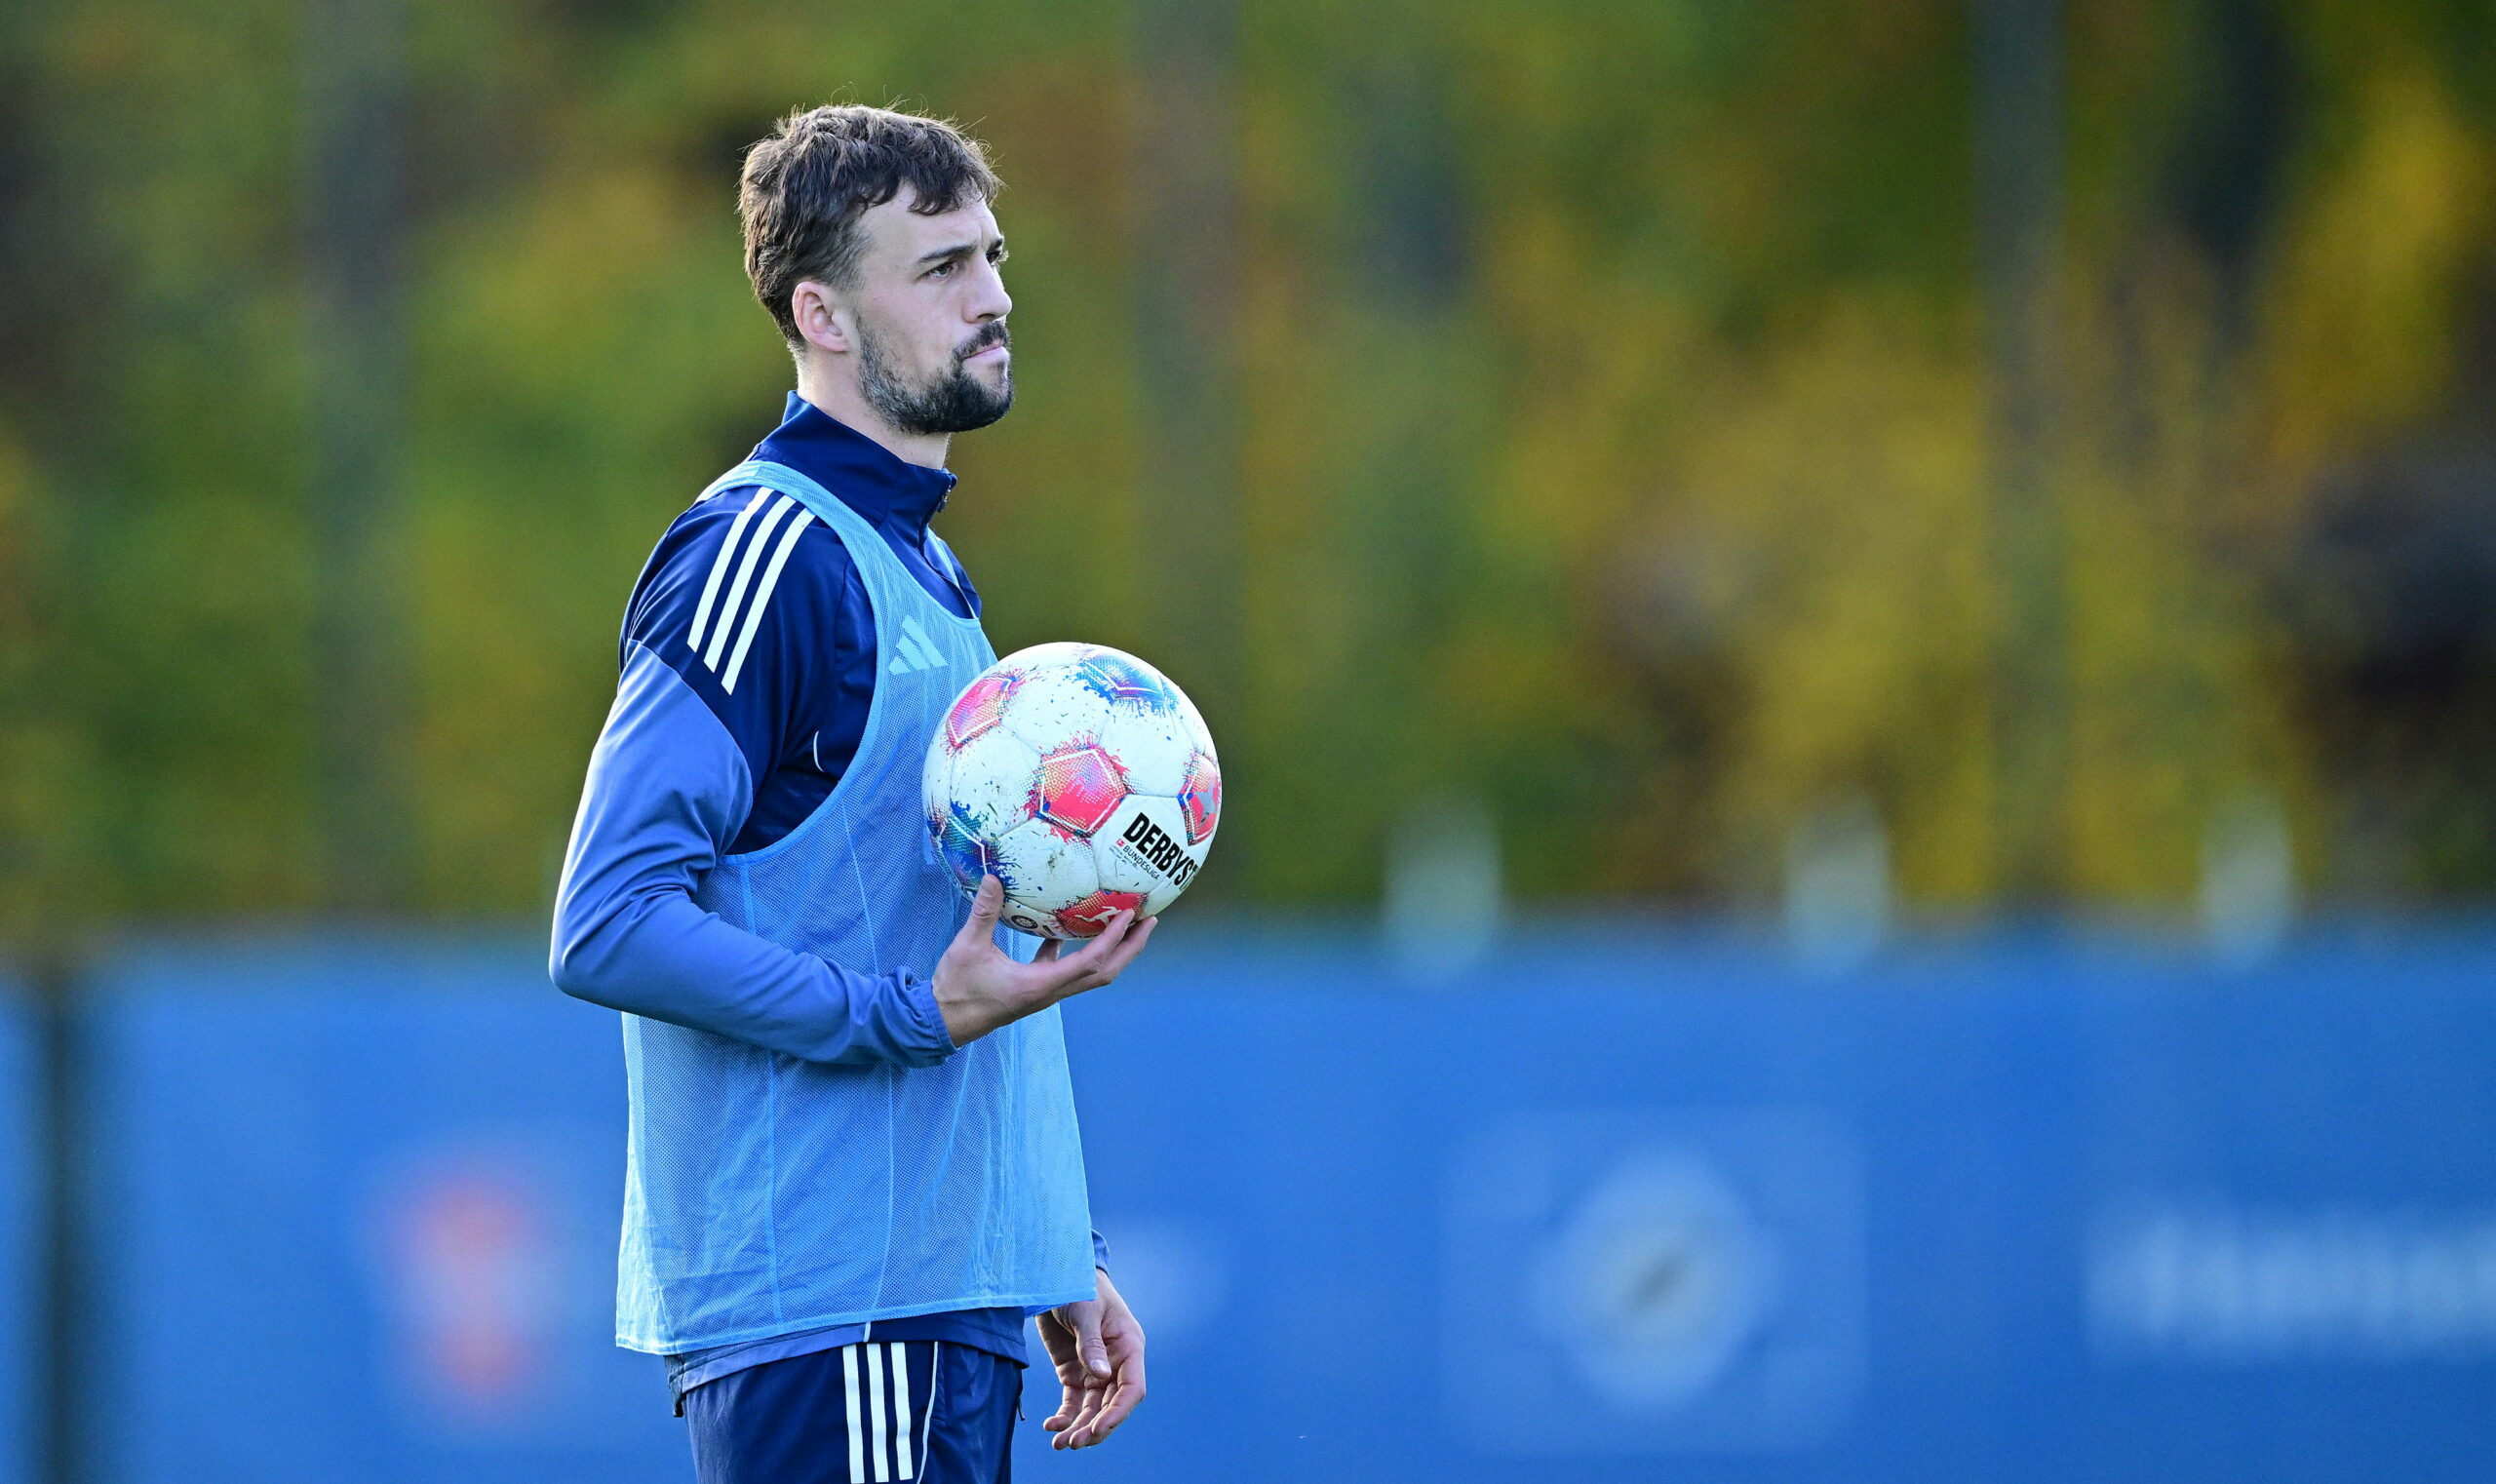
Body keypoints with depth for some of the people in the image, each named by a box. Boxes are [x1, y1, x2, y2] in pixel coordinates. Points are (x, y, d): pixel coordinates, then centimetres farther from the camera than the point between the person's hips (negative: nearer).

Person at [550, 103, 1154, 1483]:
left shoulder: (913, 564, 20)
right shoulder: (765, 553, -11)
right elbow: (609, 927, -19)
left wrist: (1062, 1265, 22)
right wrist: (912, 1014, -21)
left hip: (943, 1308, 10)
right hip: (831, 1318, -10)